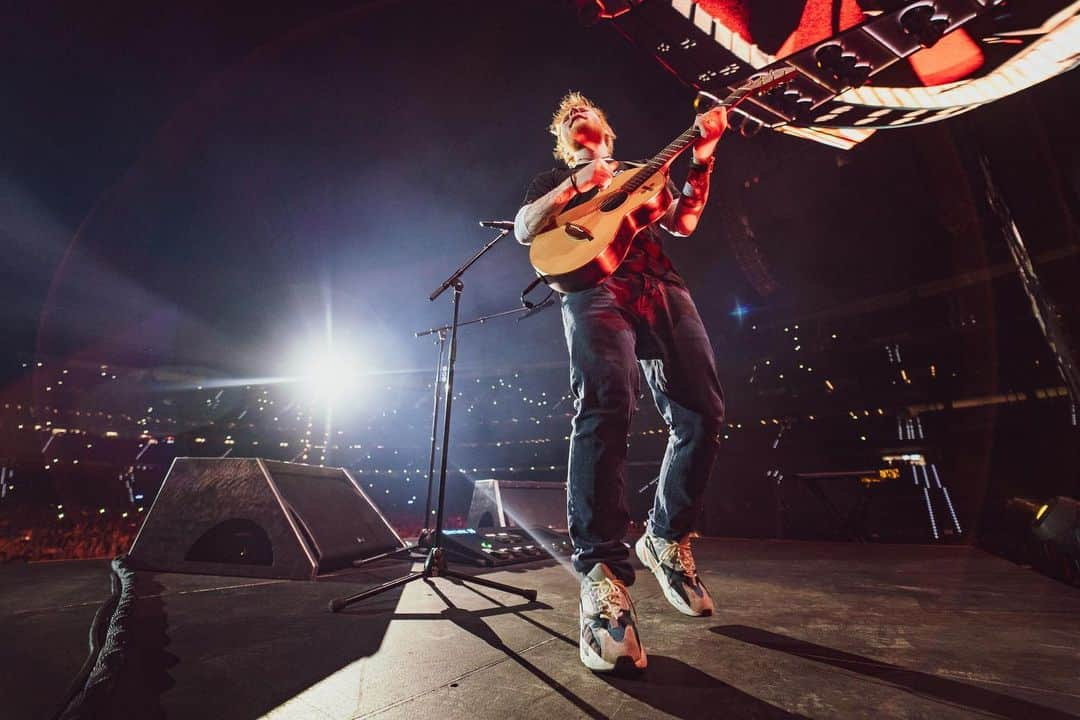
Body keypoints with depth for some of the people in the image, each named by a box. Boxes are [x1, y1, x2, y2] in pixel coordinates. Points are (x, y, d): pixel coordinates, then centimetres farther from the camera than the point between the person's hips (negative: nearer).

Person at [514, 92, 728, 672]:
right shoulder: (552, 181, 29)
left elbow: (682, 223, 20)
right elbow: (524, 230, 10)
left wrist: (701, 159, 10)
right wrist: (575, 185, 1)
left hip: (660, 285, 4)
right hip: (593, 284, -4)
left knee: (703, 411, -10)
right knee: (607, 403, -31)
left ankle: (666, 540, 8)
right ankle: (603, 573, -28)